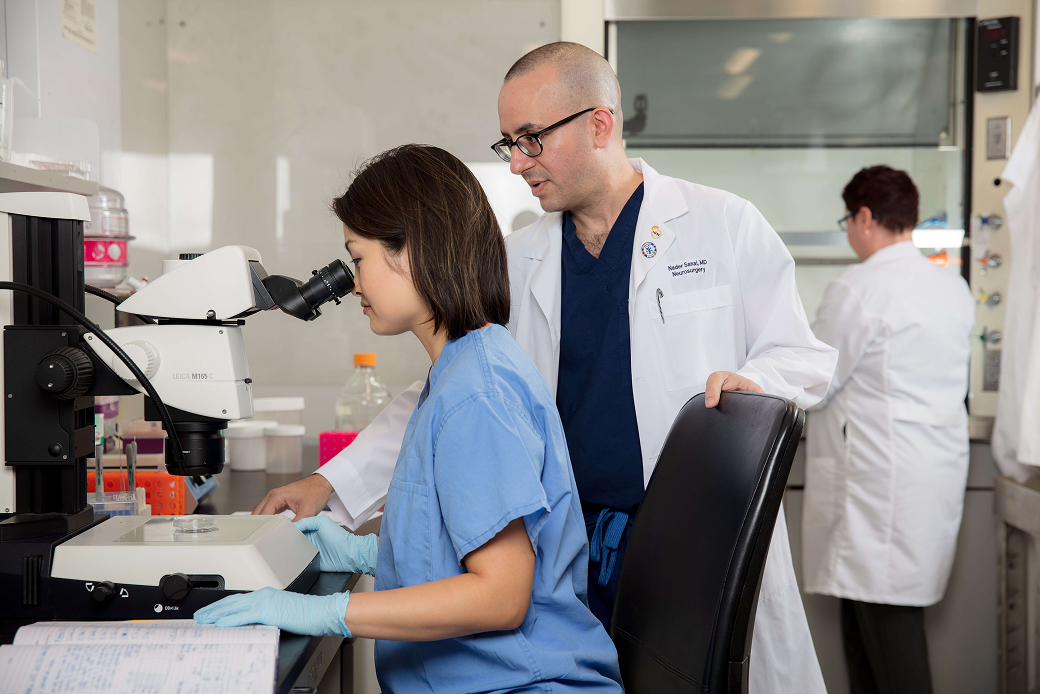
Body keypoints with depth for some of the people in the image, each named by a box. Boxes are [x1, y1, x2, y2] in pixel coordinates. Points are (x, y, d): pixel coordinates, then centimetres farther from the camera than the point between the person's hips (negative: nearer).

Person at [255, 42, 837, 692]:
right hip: (571, 550, 3)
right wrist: (331, 484, 1)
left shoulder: (725, 225, -1)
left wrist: (754, 382, -21)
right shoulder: (519, 261, 10)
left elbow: (805, 358, 2)